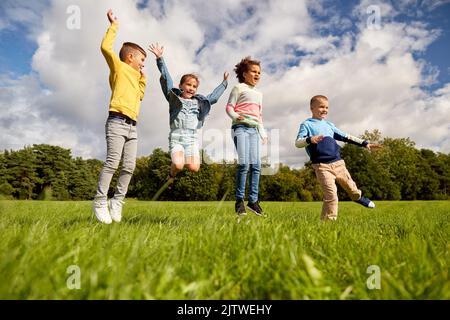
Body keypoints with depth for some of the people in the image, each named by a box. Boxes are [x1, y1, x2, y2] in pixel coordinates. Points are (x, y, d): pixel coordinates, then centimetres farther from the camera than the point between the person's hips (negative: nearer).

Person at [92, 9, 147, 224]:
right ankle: (100, 202, -10)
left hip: (132, 127, 8)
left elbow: (140, 96, 41)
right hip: (117, 122, -8)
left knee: (129, 166, -1)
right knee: (112, 162, -15)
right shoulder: (119, 67, 7)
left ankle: (117, 201, 4)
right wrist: (113, 26, 4)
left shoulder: (134, 77, 29)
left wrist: (143, 79, 31)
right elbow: (106, 47, -7)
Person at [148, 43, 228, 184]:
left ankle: (183, 158, 19)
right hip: (176, 136, -3)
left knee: (194, 168, -15)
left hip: (193, 137, 3)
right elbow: (166, 78, 1)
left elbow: (213, 96, 29)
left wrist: (224, 82, 33)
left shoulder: (199, 101, 16)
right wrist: (160, 58, -6)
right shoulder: (174, 97, 8)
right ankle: (171, 175, 11)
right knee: (178, 165, -25)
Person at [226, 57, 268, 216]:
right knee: (244, 163, -18)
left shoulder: (259, 94, 28)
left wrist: (263, 132, 22)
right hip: (241, 127, -6)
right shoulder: (239, 88, 8)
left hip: (254, 130, 7)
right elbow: (229, 107, 0)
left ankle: (253, 200, 4)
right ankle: (239, 200, -9)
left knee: (256, 165, -3)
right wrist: (236, 116, -20)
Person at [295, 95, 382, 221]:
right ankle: (328, 220, -1)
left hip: (338, 163, 6)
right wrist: (310, 139, -34)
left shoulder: (329, 125, 18)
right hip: (322, 166, -6)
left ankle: (358, 197, 53)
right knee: (331, 194, -15)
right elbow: (297, 143, -13)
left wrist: (365, 143, 17)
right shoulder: (306, 124, 0)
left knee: (351, 187, 20)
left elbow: (346, 137, 21)